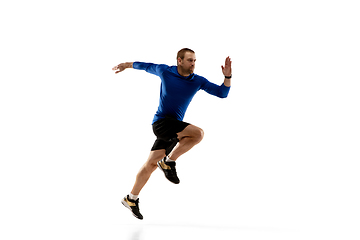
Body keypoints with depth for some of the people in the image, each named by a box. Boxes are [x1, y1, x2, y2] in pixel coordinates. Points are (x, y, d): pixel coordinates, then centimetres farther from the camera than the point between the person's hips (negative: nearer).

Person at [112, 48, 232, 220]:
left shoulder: (198, 81, 2)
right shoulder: (164, 71, -5)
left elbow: (222, 93, 2)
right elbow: (146, 66, 14)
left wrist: (227, 76, -14)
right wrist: (126, 65, 26)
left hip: (174, 127, 5)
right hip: (161, 122, -4)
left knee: (152, 164, 8)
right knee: (198, 133, -24)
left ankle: (131, 199, 22)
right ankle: (168, 162, -9)